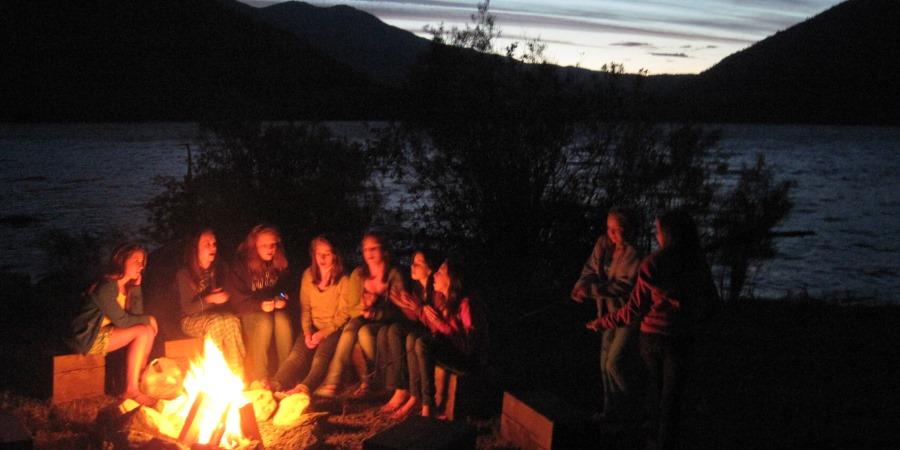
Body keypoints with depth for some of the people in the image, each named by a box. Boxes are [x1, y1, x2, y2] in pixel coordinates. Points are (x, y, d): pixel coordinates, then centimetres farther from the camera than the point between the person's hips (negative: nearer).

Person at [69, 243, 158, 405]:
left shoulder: (126, 287, 9)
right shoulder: (106, 287, -20)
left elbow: (136, 315, 3)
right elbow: (122, 320, -20)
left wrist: (136, 287, -3)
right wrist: (148, 319, -6)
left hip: (104, 332, 9)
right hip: (89, 339, -9)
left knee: (149, 330, -1)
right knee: (142, 332, -18)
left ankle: (140, 380, 0)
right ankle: (131, 390, -17)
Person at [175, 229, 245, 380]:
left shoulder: (219, 270, 11)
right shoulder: (184, 274, -5)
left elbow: (226, 297, 17)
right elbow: (187, 308, -10)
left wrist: (224, 297, -7)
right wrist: (209, 299, -24)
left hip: (218, 315, 4)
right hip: (192, 320, -4)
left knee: (232, 320, -32)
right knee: (216, 322, -36)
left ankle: (237, 376, -40)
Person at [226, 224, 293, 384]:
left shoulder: (280, 264, 5)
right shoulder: (241, 266, -7)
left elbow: (285, 289, 17)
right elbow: (237, 300, -8)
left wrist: (282, 300, -7)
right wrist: (260, 305, -22)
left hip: (275, 309, 3)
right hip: (249, 313, -3)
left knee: (282, 320, -32)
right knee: (265, 322, -35)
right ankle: (259, 378, -31)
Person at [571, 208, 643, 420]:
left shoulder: (633, 254, -21)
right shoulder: (603, 244, 0)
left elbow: (625, 286, -25)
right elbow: (590, 268, 5)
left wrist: (591, 290, -28)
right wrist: (582, 284, -17)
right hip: (610, 312, 8)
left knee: (616, 363, -10)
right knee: (606, 362, 12)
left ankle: (631, 410, 9)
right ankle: (612, 411, 25)